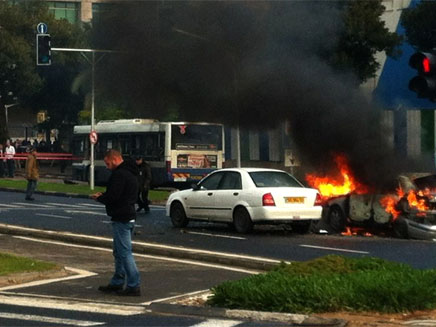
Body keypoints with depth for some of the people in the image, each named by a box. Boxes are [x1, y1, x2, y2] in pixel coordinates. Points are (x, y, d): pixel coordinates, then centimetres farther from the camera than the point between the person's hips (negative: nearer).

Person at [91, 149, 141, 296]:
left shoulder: (119, 174, -17)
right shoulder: (130, 173, 16)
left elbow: (112, 197, -22)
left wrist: (99, 197, -3)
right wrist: (103, 196, 14)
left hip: (121, 219, -11)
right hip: (129, 217, 11)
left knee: (124, 252, -8)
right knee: (119, 252, 18)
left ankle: (133, 286, -8)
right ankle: (117, 283, 25)